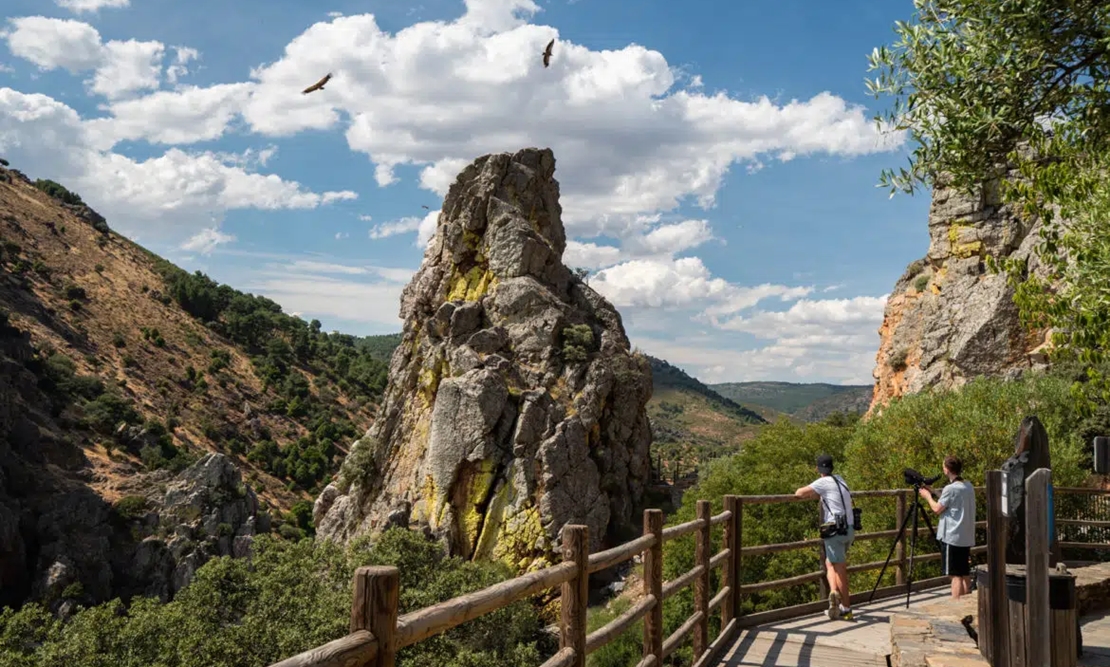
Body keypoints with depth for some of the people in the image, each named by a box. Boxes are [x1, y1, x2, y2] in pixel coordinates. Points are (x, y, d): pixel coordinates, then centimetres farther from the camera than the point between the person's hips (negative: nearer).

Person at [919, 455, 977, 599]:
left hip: (952, 537, -8)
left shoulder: (951, 488, -17)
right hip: (967, 537, 8)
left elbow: (937, 508, -10)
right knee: (965, 572, 14)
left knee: (956, 574, -6)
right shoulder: (969, 486, 10)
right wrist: (933, 492, 21)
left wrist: (928, 496, 7)